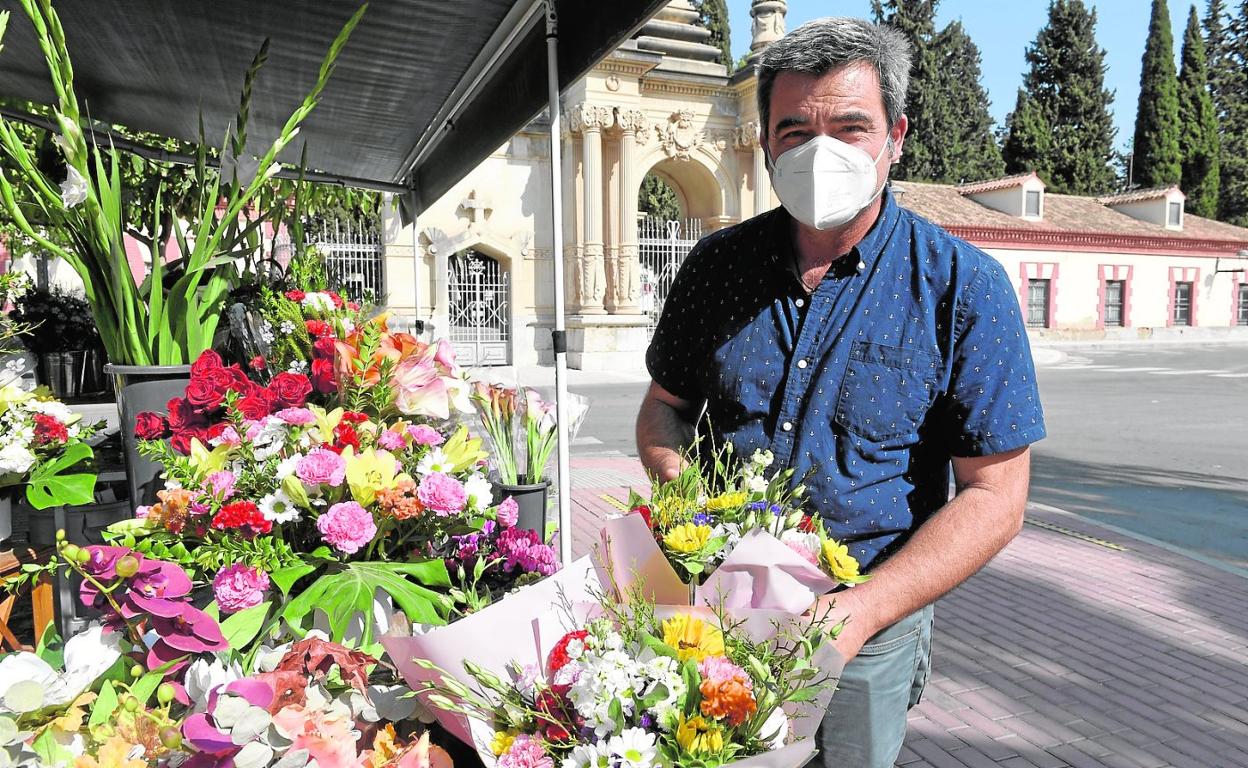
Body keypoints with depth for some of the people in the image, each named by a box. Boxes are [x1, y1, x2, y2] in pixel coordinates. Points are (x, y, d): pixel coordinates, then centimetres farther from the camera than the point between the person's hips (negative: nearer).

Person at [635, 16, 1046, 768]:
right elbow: (667, 403, 8)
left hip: (868, 622, -2)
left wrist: (861, 609, -24)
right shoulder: (717, 264, -2)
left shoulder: (964, 287, -12)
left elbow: (993, 498, -13)